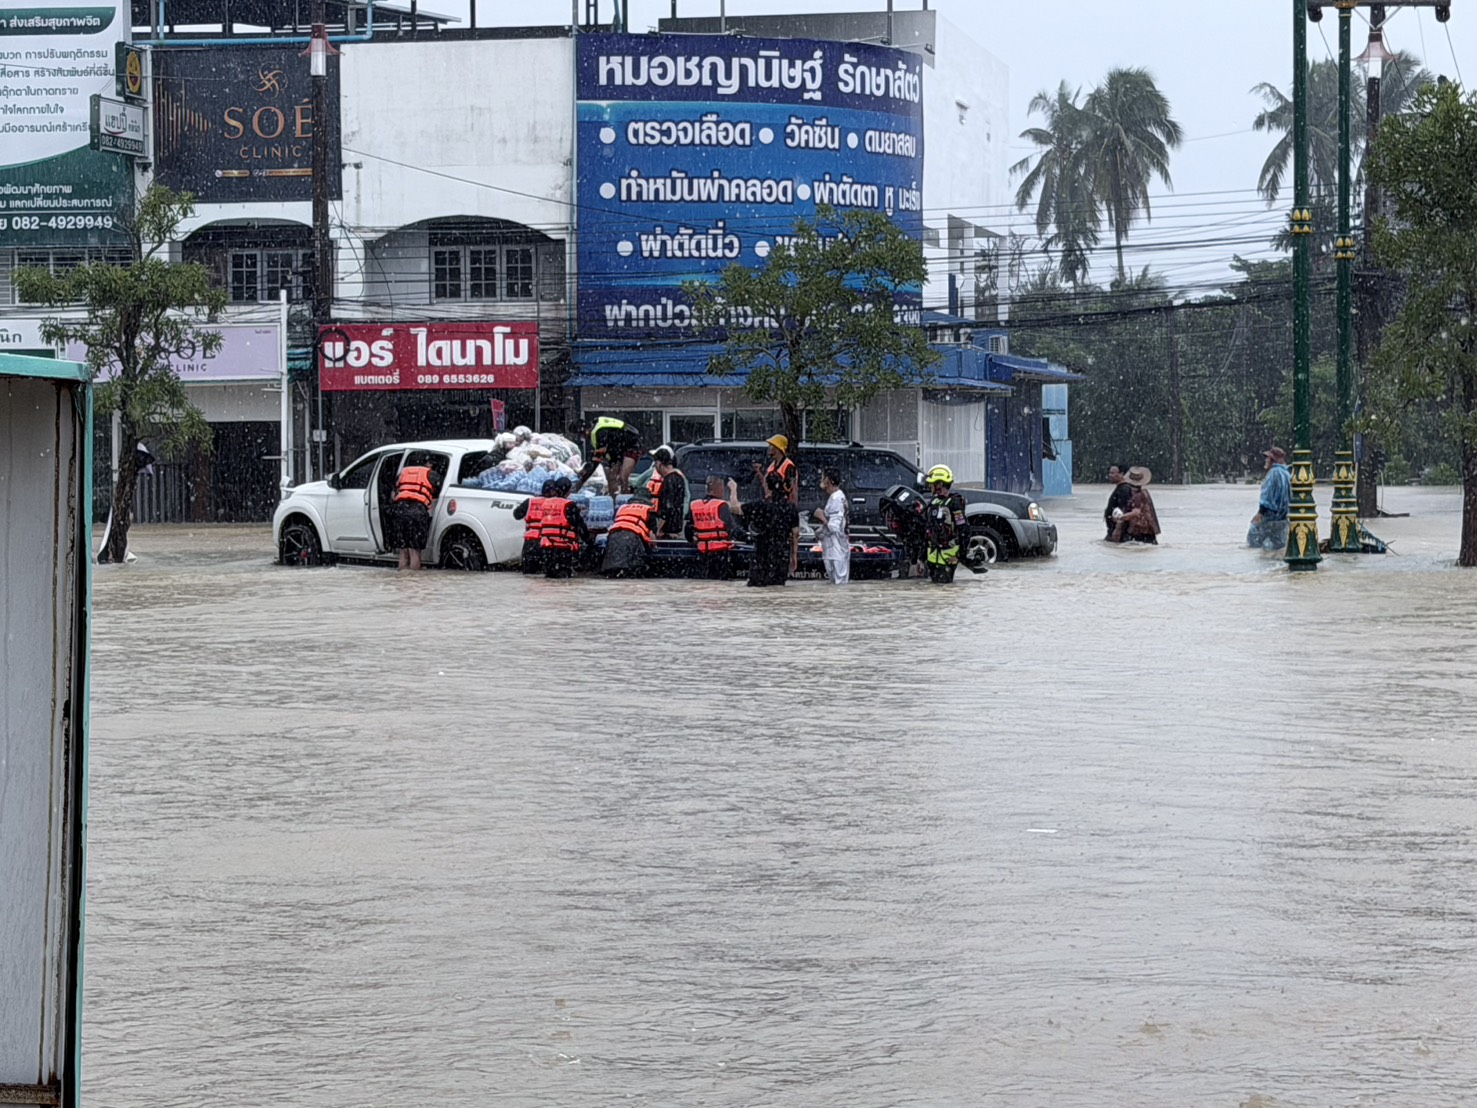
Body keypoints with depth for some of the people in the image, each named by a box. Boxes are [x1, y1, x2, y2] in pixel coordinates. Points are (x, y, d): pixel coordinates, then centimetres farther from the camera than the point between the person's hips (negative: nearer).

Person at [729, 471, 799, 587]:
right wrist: (794, 556, 17)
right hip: (783, 558, 4)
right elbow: (795, 535, 5)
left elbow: (733, 507, -8)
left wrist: (733, 489, 9)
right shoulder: (790, 508, -1)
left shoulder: (760, 506, -13)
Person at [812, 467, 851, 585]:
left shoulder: (836, 499, -18)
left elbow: (833, 527, -23)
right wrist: (823, 517, 9)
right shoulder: (838, 497, 12)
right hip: (834, 550, 10)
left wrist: (821, 517, -10)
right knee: (839, 583, 13)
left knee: (838, 584, -6)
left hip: (836, 552, -10)